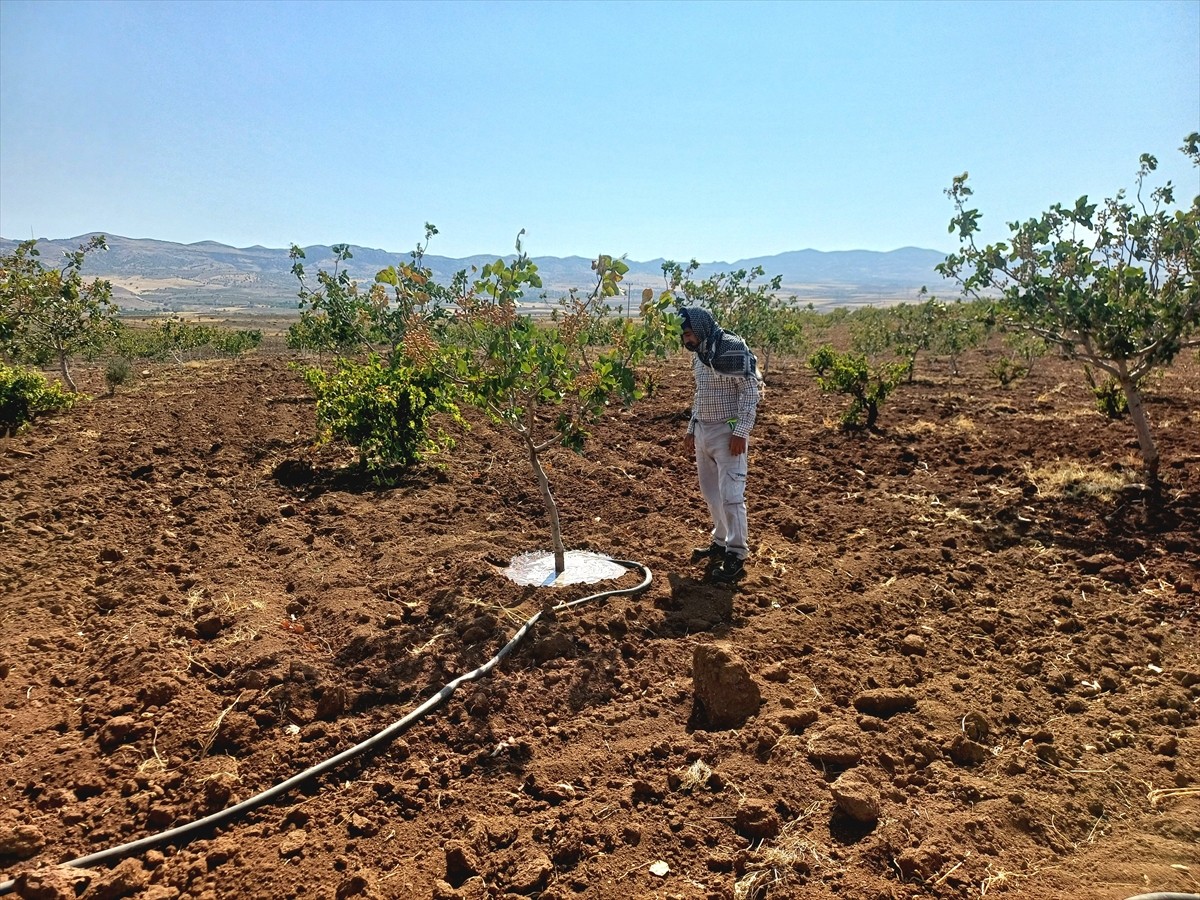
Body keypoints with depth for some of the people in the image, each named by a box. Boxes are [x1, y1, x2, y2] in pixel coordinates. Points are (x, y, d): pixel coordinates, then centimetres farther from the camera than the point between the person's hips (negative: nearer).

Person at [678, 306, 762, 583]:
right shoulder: (700, 353, 11)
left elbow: (751, 391, -17)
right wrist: (691, 429, 21)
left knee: (730, 494, -8)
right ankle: (721, 542, 28)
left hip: (728, 432, -8)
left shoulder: (732, 348, -14)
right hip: (704, 432, 8)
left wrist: (740, 432, -20)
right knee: (710, 491, 14)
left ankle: (736, 555, 0)